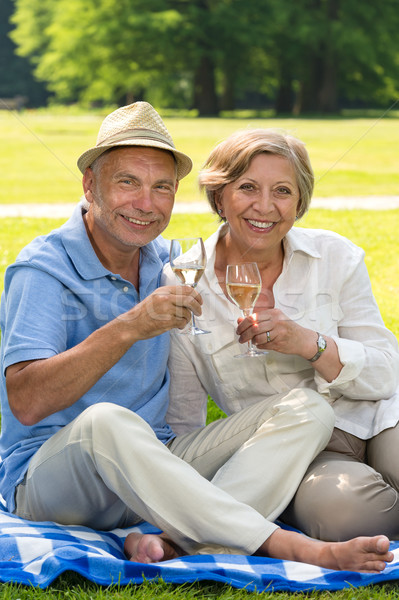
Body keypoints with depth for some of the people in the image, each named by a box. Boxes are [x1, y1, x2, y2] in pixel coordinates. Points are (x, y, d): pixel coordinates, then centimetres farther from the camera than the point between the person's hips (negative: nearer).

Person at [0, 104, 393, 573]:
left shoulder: (165, 264, 11)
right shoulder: (41, 270, -10)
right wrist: (130, 327, -31)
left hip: (152, 467, 7)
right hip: (48, 476, -6)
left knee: (306, 409, -11)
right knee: (104, 422, -41)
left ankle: (180, 543, -35)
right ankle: (294, 548, -38)